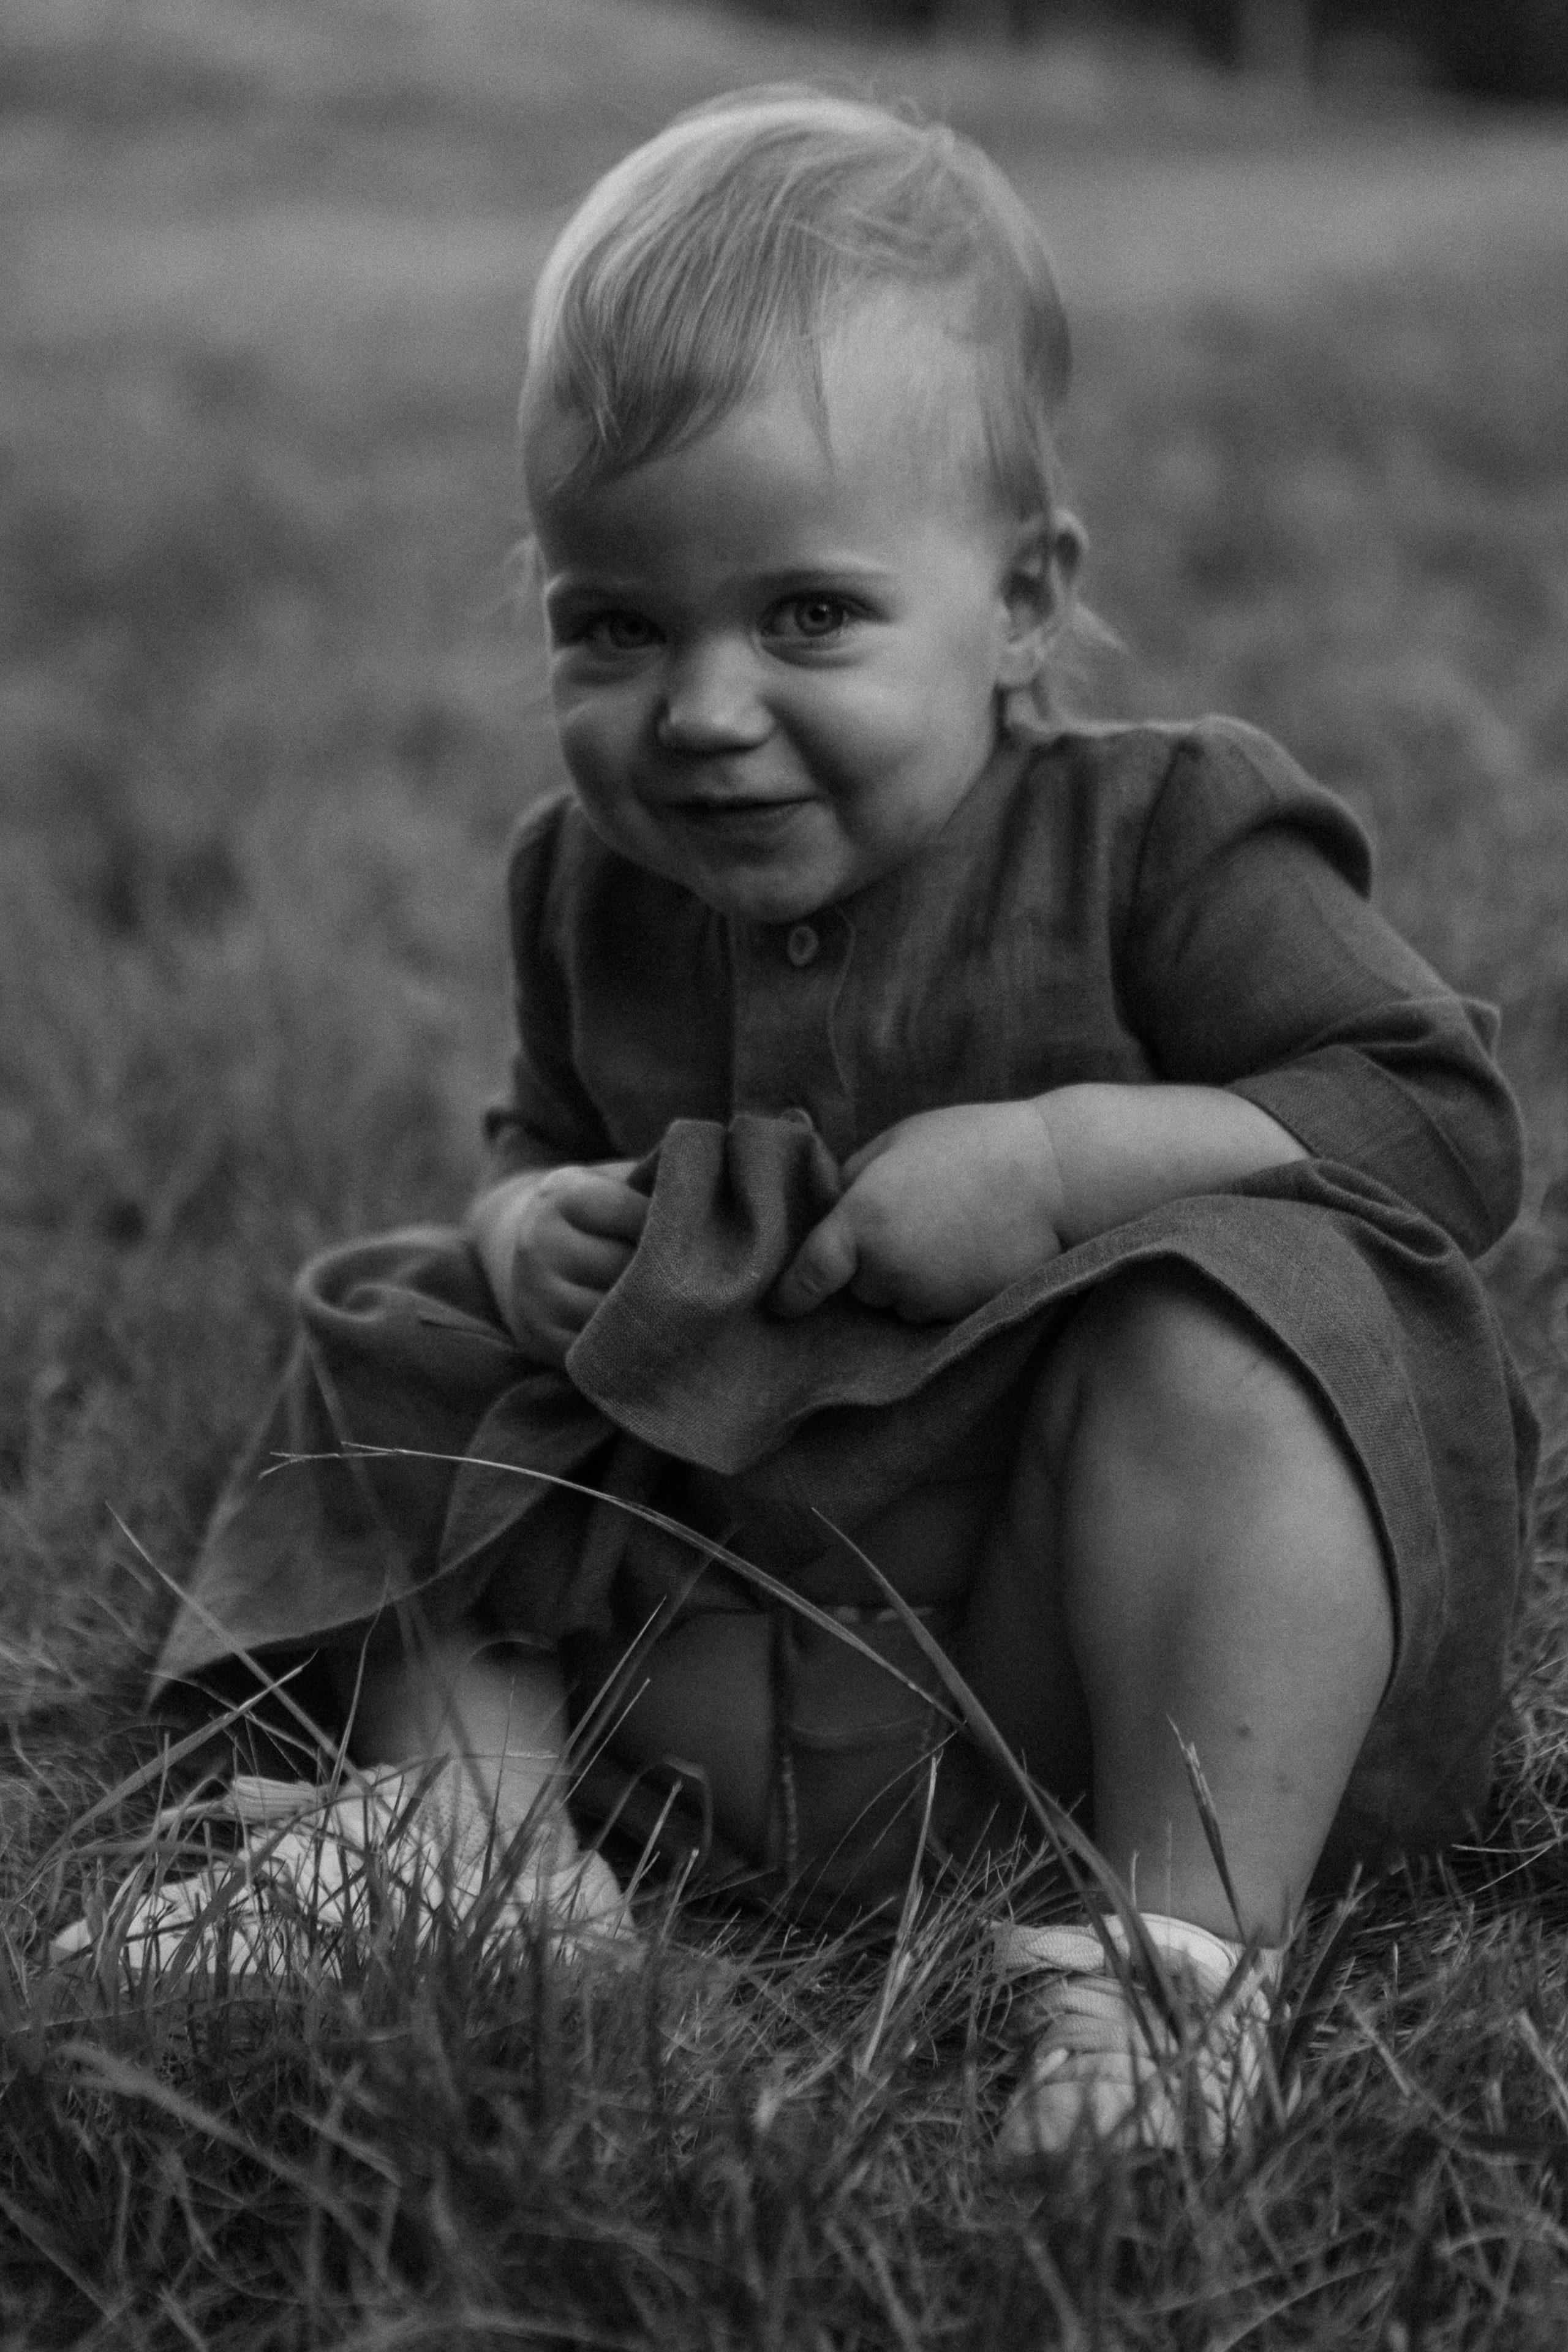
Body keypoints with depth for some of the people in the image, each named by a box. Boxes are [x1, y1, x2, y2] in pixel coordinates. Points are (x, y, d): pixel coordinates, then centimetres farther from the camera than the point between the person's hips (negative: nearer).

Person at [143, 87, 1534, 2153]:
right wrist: (530, 1223, -5)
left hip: (1094, 1595, -5)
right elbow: (543, 1127, 21)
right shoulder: (594, 889, 3)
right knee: (413, 1400, 3)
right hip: (747, 1612, 5)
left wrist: (1059, 1157, -26)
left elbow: (1449, 1126, -17)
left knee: (1211, 1320, -33)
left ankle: (1190, 1932, -30)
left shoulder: (1160, 841, -12)